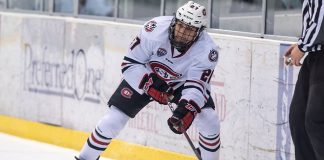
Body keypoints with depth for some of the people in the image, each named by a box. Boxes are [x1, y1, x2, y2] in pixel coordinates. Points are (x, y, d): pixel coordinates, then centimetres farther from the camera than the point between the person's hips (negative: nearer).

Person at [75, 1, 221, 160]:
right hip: (144, 76, -1)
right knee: (113, 120, -8)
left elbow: (196, 85, -31)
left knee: (210, 121, -17)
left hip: (184, 82, 1)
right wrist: (151, 85, -34)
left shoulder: (207, 50, -30)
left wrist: (185, 110, -48)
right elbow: (130, 64, -24)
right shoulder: (155, 29, -33)